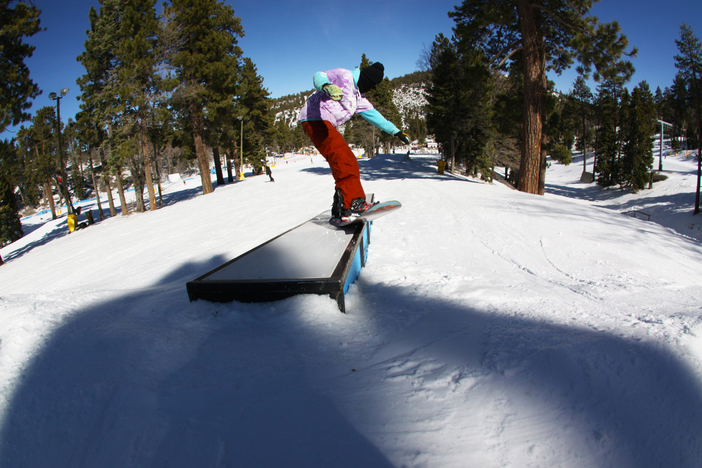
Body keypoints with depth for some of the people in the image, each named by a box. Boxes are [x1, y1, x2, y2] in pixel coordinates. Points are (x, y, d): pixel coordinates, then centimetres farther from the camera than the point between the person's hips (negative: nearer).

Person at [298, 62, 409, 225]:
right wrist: (327, 86, -43)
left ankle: (339, 212, 10)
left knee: (348, 165, 8)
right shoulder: (343, 76, -4)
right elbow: (319, 76, -19)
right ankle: (354, 204, -25)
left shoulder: (358, 96, 22)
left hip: (327, 125, 10)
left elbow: (372, 114, 27)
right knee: (345, 161, -21)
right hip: (315, 120, -10)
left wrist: (395, 131, 29)